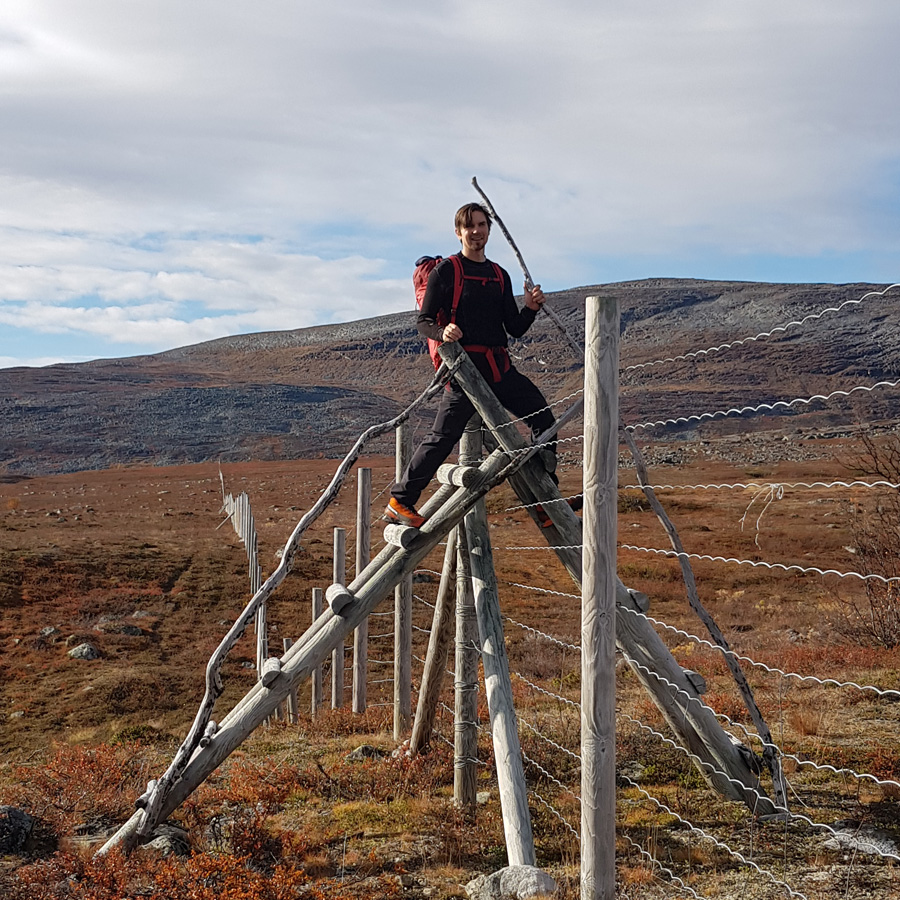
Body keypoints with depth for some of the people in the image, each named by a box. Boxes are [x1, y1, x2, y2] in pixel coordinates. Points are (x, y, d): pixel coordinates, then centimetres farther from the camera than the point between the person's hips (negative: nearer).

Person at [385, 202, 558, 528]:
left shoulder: (500, 276, 18)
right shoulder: (446, 271, 0)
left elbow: (515, 329, 16)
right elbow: (423, 322, -3)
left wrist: (530, 308, -4)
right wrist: (442, 332, -25)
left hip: (500, 368, 6)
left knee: (543, 417, -1)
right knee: (443, 437, -7)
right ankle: (399, 503, 3)